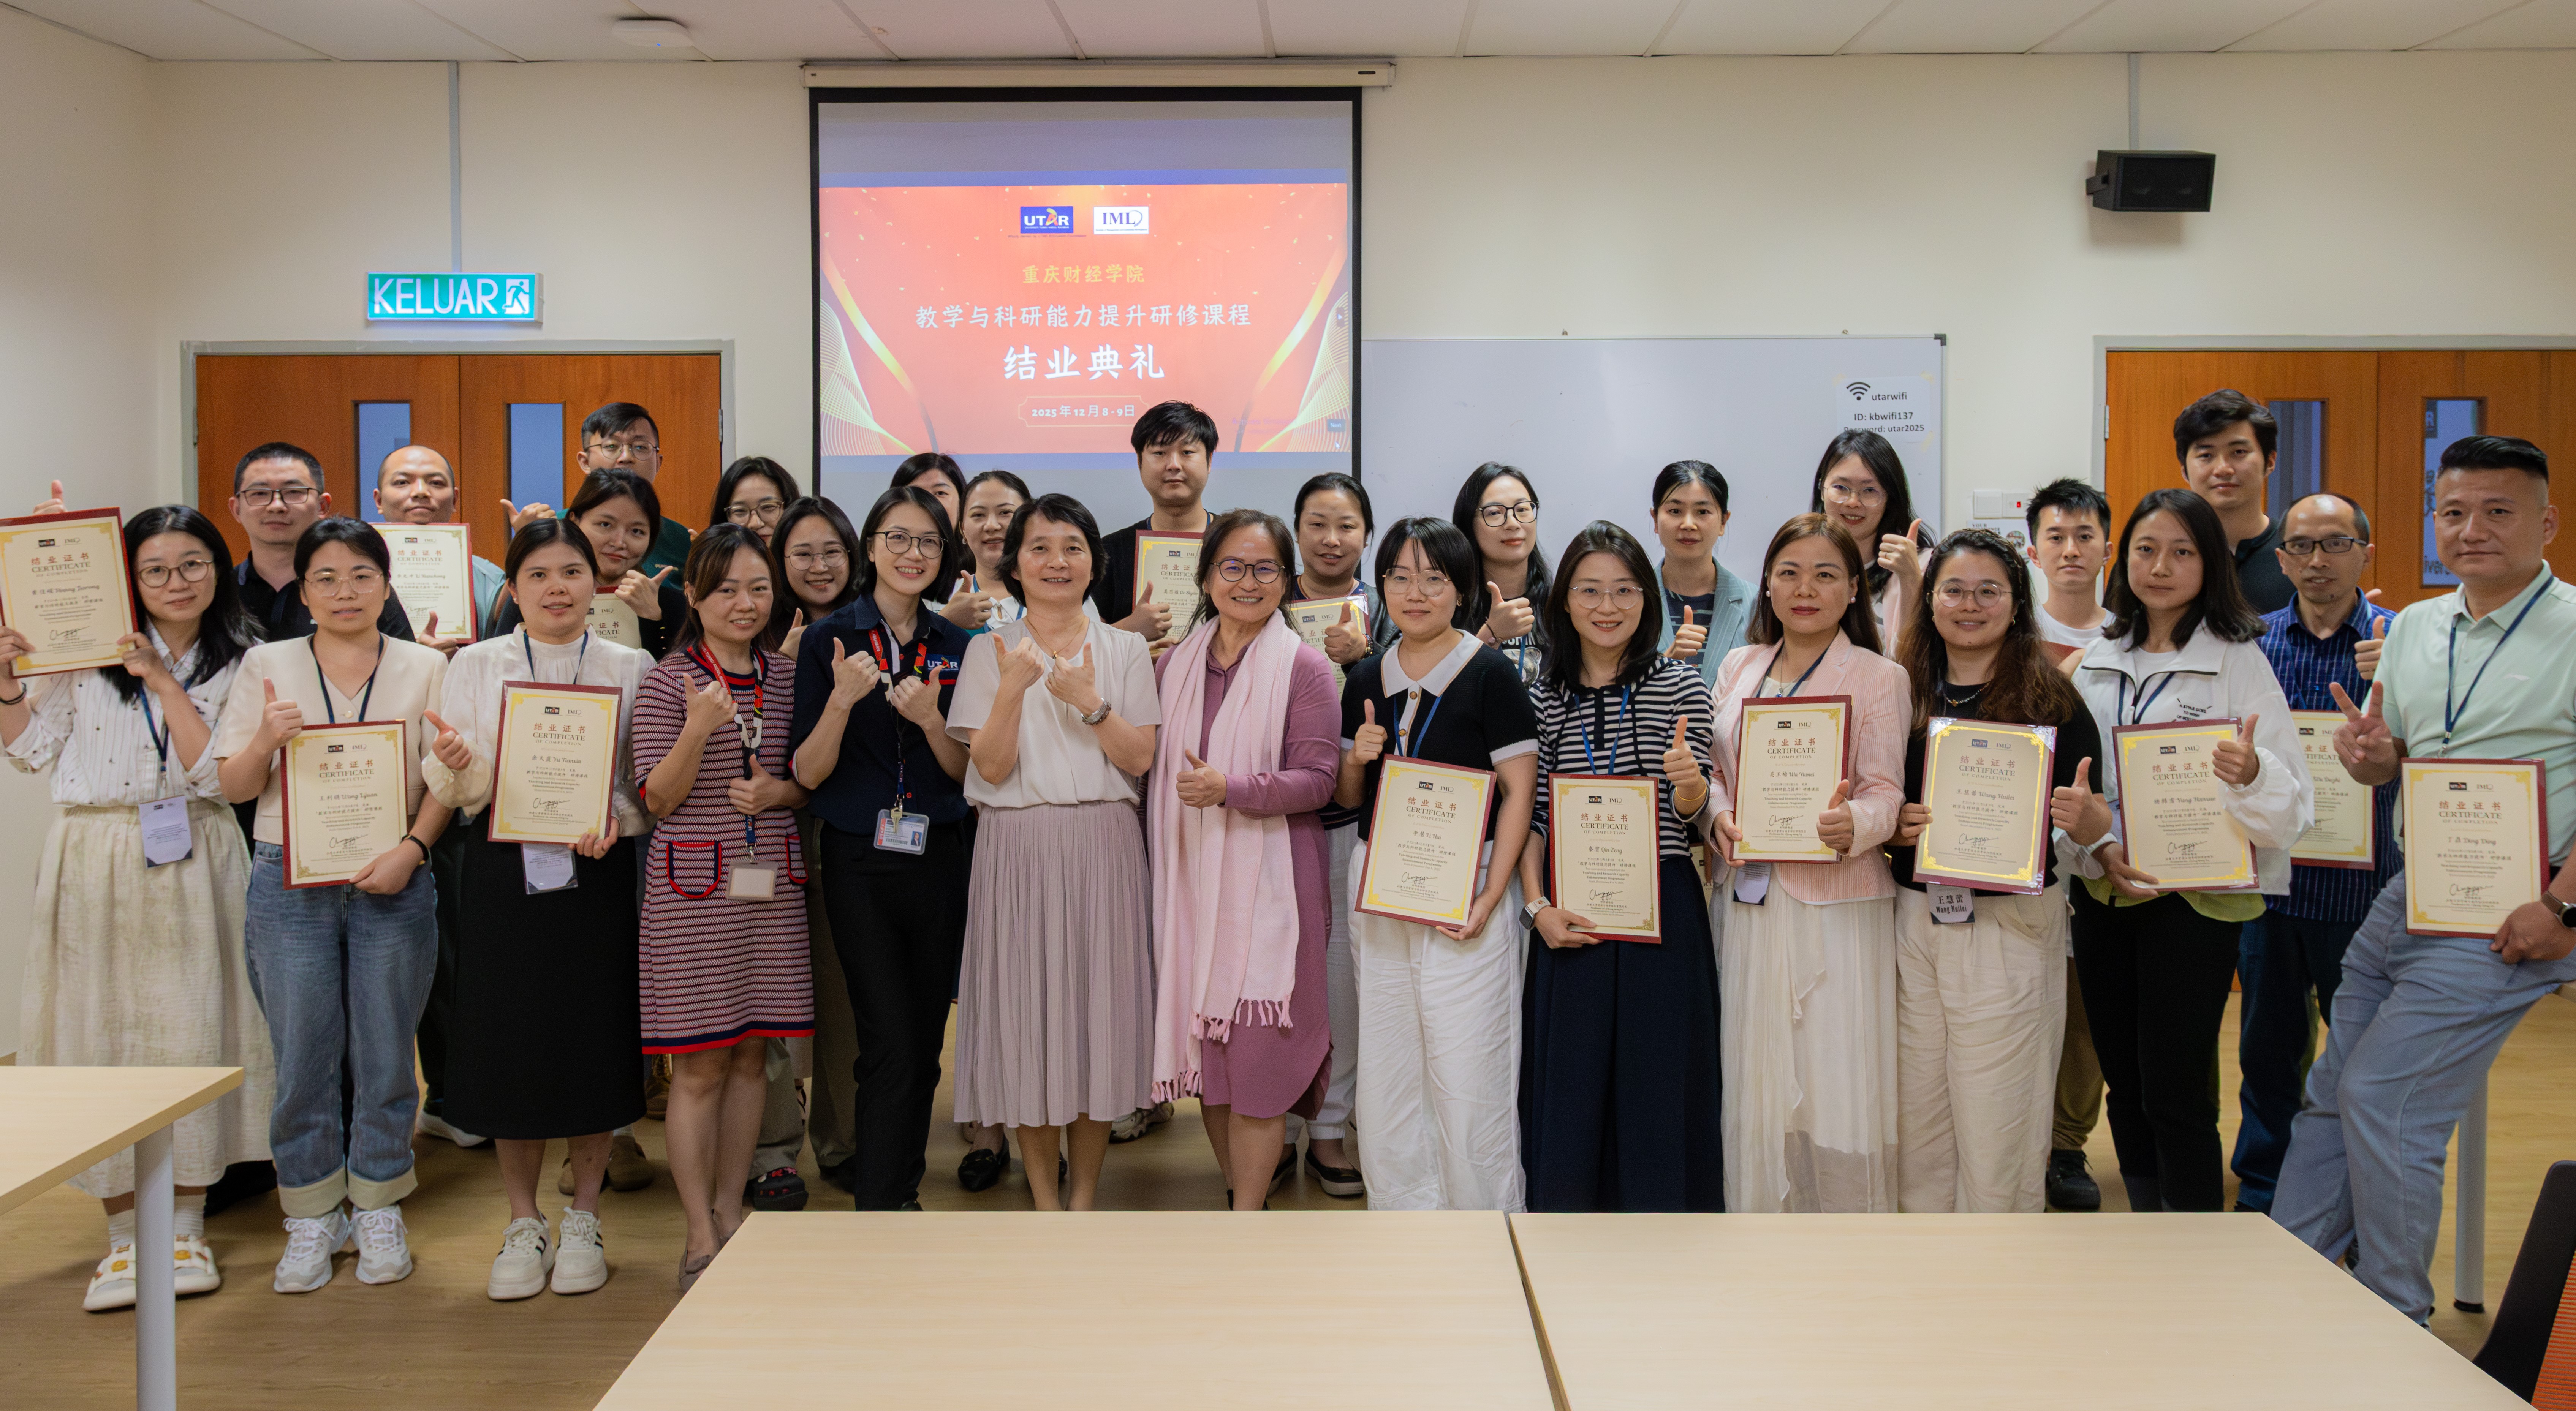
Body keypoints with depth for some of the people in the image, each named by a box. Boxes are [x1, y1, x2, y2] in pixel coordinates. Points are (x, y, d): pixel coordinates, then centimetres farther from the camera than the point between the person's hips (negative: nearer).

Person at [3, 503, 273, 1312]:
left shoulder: (241, 663, 4)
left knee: (193, 1032, 1)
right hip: (97, 864, 0)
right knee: (102, 1032, 3)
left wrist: (165, 683, -11)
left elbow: (221, 774, -8)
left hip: (193, 866, 0)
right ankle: (124, 1236, 15)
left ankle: (186, 1230, 15)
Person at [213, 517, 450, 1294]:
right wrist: (265, 742, -15)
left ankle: (379, 1210, 20)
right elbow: (234, 786, 6)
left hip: (393, 885, 0)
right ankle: (313, 1216, 18)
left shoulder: (424, 668, 6)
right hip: (290, 881, 1)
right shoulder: (267, 665, 7)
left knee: (386, 1054, 5)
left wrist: (411, 848, -13)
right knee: (303, 1056, 3)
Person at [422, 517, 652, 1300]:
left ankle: (582, 1220, 19)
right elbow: (452, 793, 1)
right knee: (510, 1040, 3)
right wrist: (457, 764, -21)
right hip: (504, 873, 0)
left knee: (594, 1038, 2)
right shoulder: (475, 665, 6)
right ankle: (523, 1223, 19)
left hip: (596, 874, 0)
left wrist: (615, 821, -15)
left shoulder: (629, 667, 6)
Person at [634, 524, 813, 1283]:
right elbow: (656, 800, -7)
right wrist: (699, 729, -23)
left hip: (772, 880, 4)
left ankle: (731, 1211, 22)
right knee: (700, 1065, 0)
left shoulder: (788, 677, 9)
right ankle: (700, 1237, 9)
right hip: (694, 885, -4)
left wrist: (781, 792, -6)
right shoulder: (667, 681, -4)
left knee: (751, 1055, 10)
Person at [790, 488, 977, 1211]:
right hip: (860, 861, -3)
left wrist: (931, 718, -13)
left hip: (939, 860, 3)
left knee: (925, 1042, 9)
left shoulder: (956, 646, 7)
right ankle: (880, 1206, 0)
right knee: (892, 1043, -9)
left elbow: (968, 771, 6)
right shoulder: (828, 639, -2)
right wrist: (842, 699, -21)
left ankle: (901, 1189, 24)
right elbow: (808, 773, -5)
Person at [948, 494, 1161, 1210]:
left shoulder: (1124, 649, 8)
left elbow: (1140, 759, -1)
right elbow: (990, 768, -5)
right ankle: (1043, 1197, 14)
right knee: (1026, 1004, 0)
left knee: (1098, 999, 2)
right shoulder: (991, 651, 4)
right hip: (1018, 849, -1)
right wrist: (1013, 688, -18)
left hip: (1102, 847, 1)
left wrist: (1090, 701, -14)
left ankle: (1085, 1192, 16)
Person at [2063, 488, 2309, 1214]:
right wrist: (2100, 849, -9)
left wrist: (2251, 774, -31)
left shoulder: (2238, 661, -4)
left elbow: (2291, 799, -10)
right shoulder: (2099, 662, 10)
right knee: (2125, 1085, 11)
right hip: (2105, 894, 5)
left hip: (2194, 898, -5)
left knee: (2176, 1093, -5)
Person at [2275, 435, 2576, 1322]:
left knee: (2380, 1101, -7)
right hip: (2408, 897, 7)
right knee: (2331, 1092, 8)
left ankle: (2394, 1324, 10)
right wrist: (2366, 753, -5)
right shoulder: (2414, 627, 11)